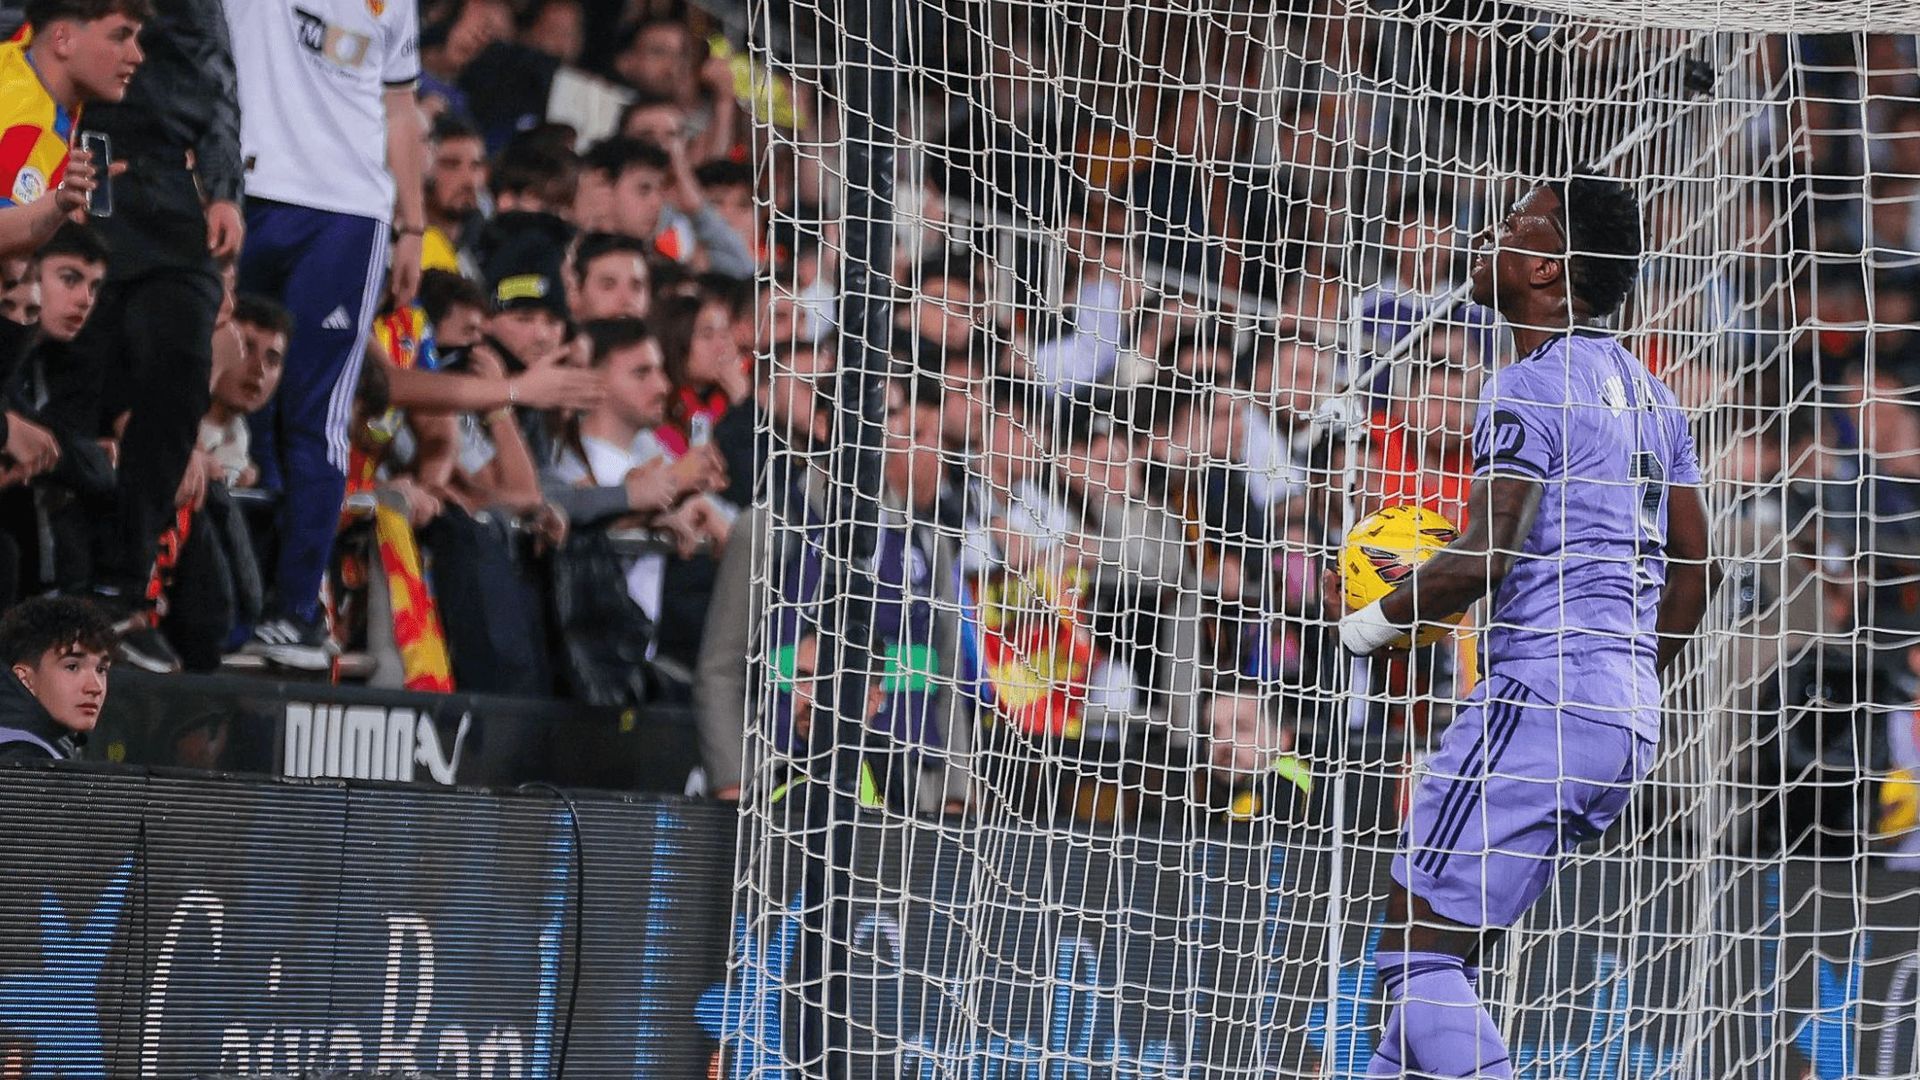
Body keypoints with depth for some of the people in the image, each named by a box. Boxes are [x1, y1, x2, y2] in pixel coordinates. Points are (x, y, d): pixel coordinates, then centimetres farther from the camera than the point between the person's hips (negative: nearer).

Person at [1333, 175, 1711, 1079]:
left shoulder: (1527, 389, -10)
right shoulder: (1645, 392, 18)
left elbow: (1486, 555, -19)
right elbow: (1694, 564, 21)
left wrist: (1378, 620, -3)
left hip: (1542, 694, -10)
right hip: (1627, 713, 10)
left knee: (1418, 946, -9)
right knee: (1443, 942, 14)